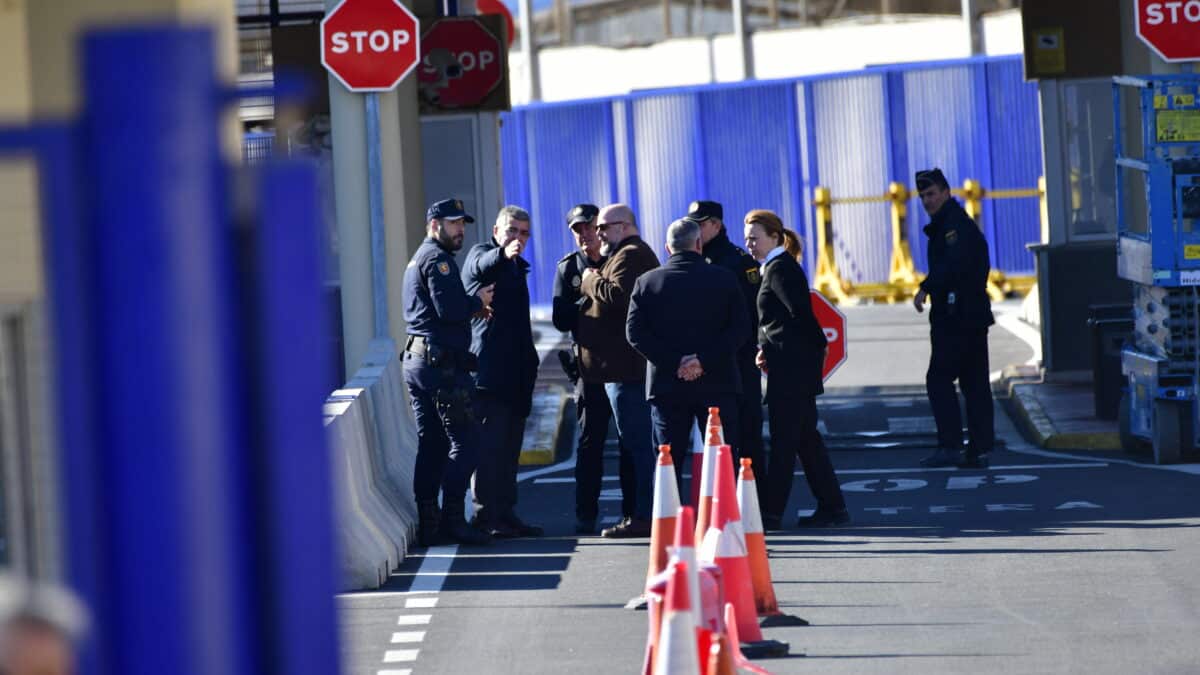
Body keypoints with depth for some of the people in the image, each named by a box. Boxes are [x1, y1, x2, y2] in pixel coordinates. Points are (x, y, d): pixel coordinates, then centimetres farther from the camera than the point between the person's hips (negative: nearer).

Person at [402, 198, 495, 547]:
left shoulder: (418, 259, 23)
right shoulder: (437, 259, -9)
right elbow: (449, 310, -21)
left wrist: (471, 307, 9)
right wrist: (477, 302, -4)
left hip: (418, 360, 11)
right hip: (441, 362, -11)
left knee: (431, 444, 10)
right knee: (465, 441, -9)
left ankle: (428, 523, 9)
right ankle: (453, 518, -12)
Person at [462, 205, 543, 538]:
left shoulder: (517, 266, 23)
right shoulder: (482, 255, -2)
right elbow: (482, 265, -30)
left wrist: (529, 364, 23)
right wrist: (503, 253, -52)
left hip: (516, 373, 9)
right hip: (490, 370, -9)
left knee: (509, 446, 10)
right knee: (491, 445, -11)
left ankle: (505, 513, 14)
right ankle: (486, 515, -12)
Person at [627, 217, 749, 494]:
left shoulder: (646, 282, 3)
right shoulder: (724, 279, 1)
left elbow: (635, 332, -6)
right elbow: (741, 329, -8)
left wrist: (673, 363, -10)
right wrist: (704, 360, -12)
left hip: (667, 386, 0)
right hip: (716, 385, 0)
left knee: (668, 461, 4)